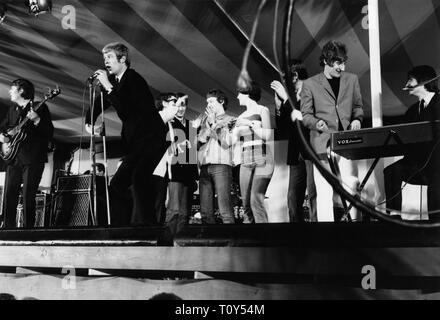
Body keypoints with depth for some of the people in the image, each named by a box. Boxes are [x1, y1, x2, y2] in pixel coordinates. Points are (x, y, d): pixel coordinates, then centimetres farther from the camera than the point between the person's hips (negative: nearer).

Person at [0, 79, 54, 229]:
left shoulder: (40, 107, 1)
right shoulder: (12, 110, 20)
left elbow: (50, 133, -6)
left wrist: (36, 121, -22)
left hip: (33, 159, -6)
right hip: (13, 158, 6)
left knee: (28, 197, -7)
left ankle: (27, 228, -1)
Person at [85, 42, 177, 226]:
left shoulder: (134, 79, -10)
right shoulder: (113, 81, 12)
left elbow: (127, 110, -24)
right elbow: (98, 104, 22)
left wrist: (109, 87, -23)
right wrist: (89, 122, 5)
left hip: (151, 139, -9)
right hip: (134, 144, 9)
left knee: (139, 177, -30)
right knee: (116, 186, 7)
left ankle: (144, 223, -29)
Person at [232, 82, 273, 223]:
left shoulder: (262, 110, 4)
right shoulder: (240, 117, 18)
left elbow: (267, 136, -5)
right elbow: (232, 141, 17)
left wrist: (250, 124, -7)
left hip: (262, 160, -5)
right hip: (245, 162, 5)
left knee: (256, 200, -17)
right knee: (246, 203, -1)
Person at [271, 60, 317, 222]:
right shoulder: (290, 99, 18)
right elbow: (283, 131, 16)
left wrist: (286, 99, -12)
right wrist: (279, 106, 4)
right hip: (296, 154, 6)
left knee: (313, 194, -12)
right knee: (293, 199, 2)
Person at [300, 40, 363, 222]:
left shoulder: (352, 79, 12)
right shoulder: (310, 84, 2)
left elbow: (357, 106, 22)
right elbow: (305, 115, 4)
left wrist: (357, 119, 1)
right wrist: (317, 123, -16)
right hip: (322, 143, -2)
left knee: (351, 185, -4)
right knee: (324, 191, -3)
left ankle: (354, 218, 7)